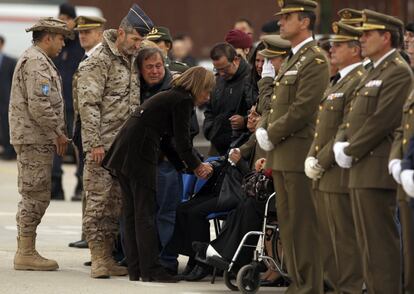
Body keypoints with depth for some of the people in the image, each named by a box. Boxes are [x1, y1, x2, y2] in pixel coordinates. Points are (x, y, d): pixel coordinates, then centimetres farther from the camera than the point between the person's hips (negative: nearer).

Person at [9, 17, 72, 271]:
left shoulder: (38, 61, 20)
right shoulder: (36, 63, -15)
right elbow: (39, 106, -23)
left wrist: (58, 134, 17)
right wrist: (58, 133, -14)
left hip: (37, 139, 11)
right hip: (34, 138, -11)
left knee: (34, 197, 13)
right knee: (36, 196, -8)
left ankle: (25, 251, 17)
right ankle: (26, 253, -5)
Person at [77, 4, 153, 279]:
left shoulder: (132, 60, 14)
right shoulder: (99, 61, -10)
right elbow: (88, 104, -15)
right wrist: (95, 143, -18)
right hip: (102, 144, -8)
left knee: (117, 201, 9)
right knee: (98, 199, -6)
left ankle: (108, 256, 14)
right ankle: (98, 258, -4)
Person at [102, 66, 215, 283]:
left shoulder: (172, 96, 23)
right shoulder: (183, 101, -6)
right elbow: (182, 141, -7)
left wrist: (189, 166, 26)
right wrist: (197, 166, 7)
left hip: (125, 151, 10)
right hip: (139, 153, -10)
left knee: (132, 212, 10)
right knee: (145, 213, -7)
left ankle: (135, 269, 12)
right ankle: (151, 270, -6)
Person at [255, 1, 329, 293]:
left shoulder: (315, 60, -11)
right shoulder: (292, 60, 19)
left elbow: (302, 109, -18)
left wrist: (271, 136, -13)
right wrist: (263, 130, 6)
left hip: (299, 154, -10)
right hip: (281, 156, 10)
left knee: (303, 225, -7)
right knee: (288, 224, 12)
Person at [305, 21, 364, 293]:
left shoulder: (359, 81, -14)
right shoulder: (338, 81, 18)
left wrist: (322, 162, -17)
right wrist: (312, 158, 10)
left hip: (341, 175, -10)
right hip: (325, 178, 10)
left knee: (345, 239, -5)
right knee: (327, 240, 14)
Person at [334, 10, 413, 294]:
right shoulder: (373, 73, 21)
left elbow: (382, 120, -19)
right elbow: (354, 115, 21)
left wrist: (350, 152, -13)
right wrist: (341, 143, 2)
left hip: (377, 170, -10)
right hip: (362, 171, 10)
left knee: (380, 242, -10)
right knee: (368, 244, 12)